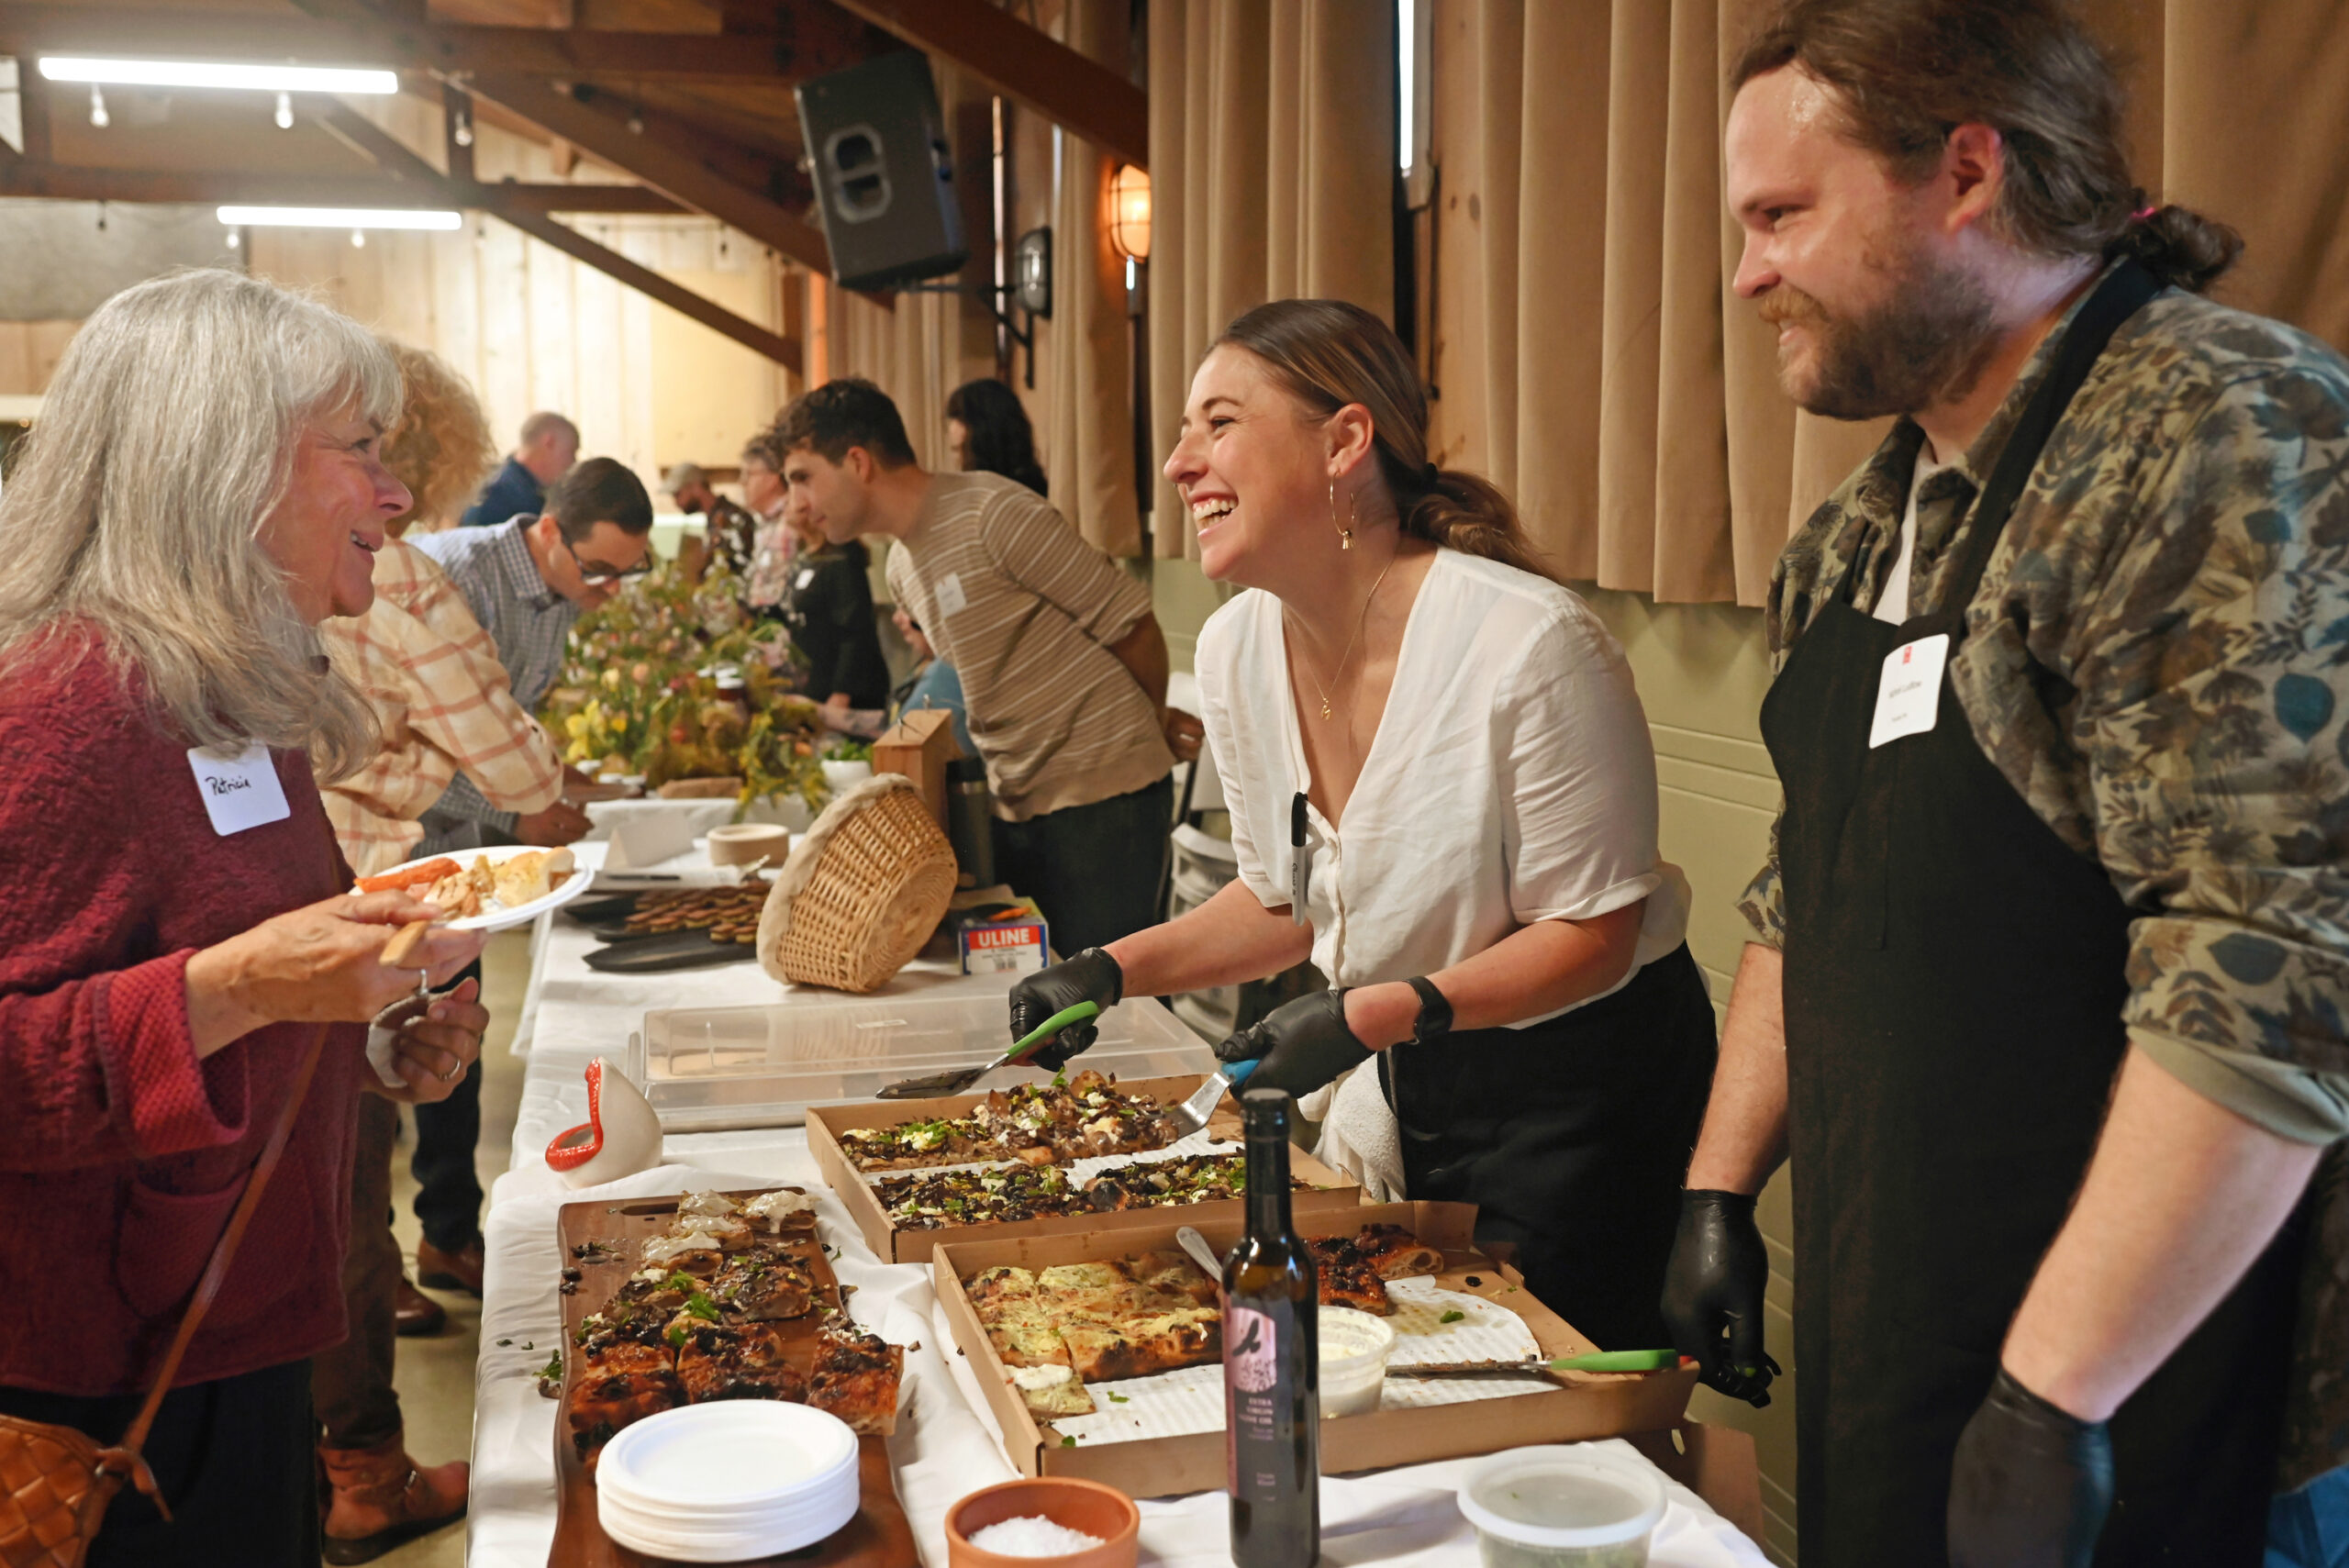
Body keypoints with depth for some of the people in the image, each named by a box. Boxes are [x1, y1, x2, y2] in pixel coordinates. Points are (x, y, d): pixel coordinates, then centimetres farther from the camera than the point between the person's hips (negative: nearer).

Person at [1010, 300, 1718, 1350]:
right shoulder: (1235, 649, -5)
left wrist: (1370, 1016, -30)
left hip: (1582, 1078, -6)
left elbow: (1593, 934, -20)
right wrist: (1112, 970, -5)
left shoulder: (1532, 644, -27)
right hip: (1403, 1082, 6)